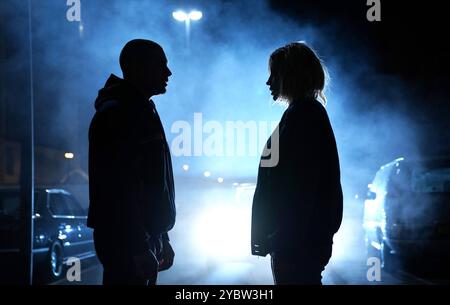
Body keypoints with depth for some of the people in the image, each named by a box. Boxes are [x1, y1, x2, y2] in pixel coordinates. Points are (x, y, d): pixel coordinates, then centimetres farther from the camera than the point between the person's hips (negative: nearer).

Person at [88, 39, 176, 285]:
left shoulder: (142, 111, 19)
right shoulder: (117, 114, -13)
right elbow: (120, 188, -21)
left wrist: (161, 240, 22)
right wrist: (139, 247, -24)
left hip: (144, 239, 10)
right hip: (127, 243, -10)